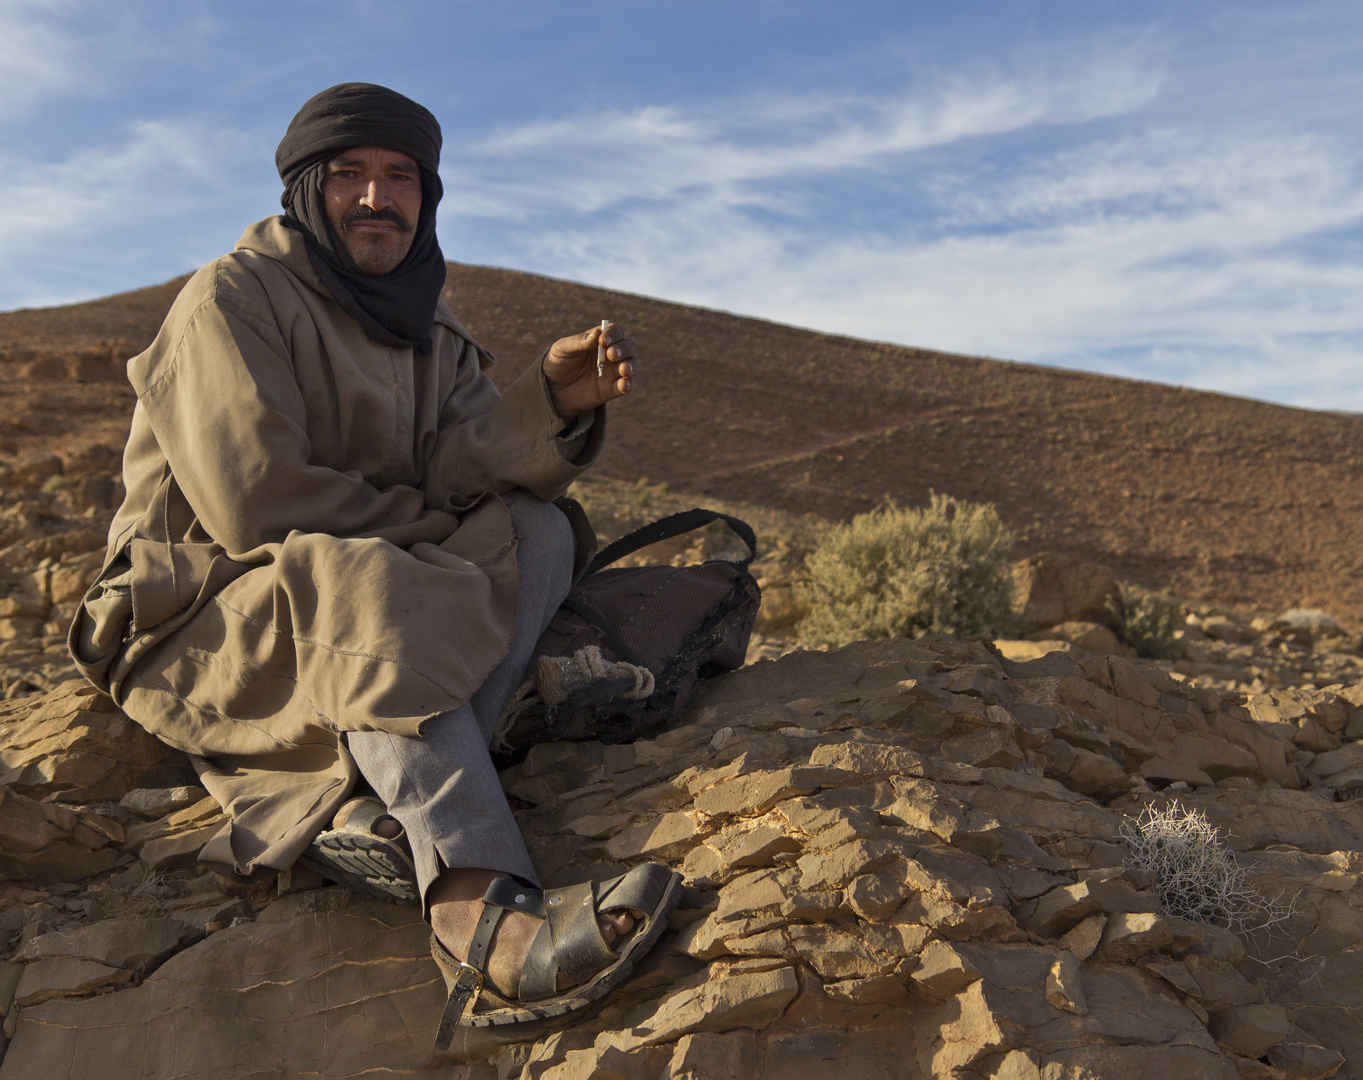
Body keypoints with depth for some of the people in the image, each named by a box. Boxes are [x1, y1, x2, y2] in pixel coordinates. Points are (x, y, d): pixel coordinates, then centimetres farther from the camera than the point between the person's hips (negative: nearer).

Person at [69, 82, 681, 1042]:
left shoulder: (431, 333, 11)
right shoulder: (233, 299, -9)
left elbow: (466, 466, -8)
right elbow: (254, 505, -20)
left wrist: (558, 399, -26)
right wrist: (434, 526, -12)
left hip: (370, 616, 6)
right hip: (209, 622, -6)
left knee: (539, 529, -14)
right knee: (370, 590, -36)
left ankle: (394, 808, -32)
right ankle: (481, 911, -52)